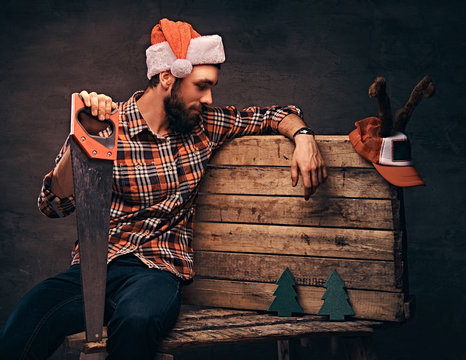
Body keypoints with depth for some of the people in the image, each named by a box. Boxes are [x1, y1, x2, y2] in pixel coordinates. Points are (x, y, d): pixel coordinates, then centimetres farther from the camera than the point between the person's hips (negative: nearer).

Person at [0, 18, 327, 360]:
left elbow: (276, 114, 21)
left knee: (137, 319, -38)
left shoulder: (204, 125, 10)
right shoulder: (107, 128, -1)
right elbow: (55, 204, -9)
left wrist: (303, 137, 0)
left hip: (158, 270, 2)